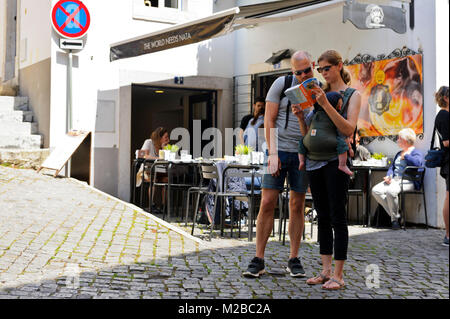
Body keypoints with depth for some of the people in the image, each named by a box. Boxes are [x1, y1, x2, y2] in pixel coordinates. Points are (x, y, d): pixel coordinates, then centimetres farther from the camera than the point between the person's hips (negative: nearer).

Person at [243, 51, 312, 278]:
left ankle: (294, 260, 15)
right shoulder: (282, 84, -3)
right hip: (279, 150, -2)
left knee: (297, 205, 6)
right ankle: (258, 260, 2)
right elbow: (269, 120, -5)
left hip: (303, 154, 2)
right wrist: (272, 153, -13)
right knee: (267, 203, -5)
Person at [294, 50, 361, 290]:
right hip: (314, 160, 6)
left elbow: (348, 129, -13)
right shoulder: (319, 94, 16)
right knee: (323, 217, 8)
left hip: (336, 160, -5)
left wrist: (326, 104, -19)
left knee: (337, 218, -4)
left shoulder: (352, 95, 2)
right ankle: (326, 270, 15)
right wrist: (300, 117, -4)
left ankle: (338, 275, 0)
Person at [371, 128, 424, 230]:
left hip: (407, 181, -8)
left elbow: (417, 163, -21)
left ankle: (395, 219, -19)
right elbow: (392, 167, 25)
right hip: (394, 180, 8)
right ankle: (394, 215, -12)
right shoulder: (399, 153, 29)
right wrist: (389, 176, 3)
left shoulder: (416, 153, 2)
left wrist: (405, 155, -5)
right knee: (376, 190, -17)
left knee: (391, 191, -37)